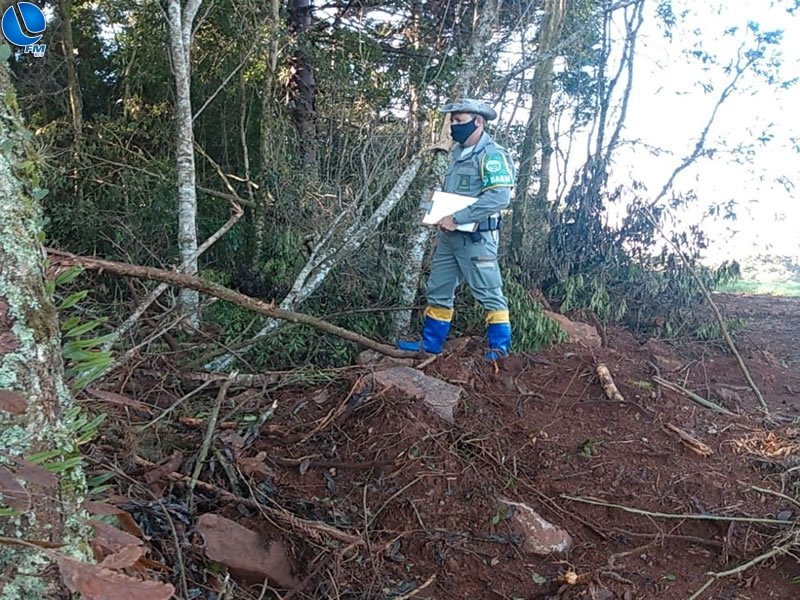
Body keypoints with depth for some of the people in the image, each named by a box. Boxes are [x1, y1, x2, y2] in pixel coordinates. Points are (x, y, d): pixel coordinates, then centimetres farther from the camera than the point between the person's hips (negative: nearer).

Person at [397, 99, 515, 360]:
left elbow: (499, 197, -26)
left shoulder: (492, 154, -13)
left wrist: (456, 218, -24)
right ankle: (430, 343, 25)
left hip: (476, 238, -9)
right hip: (448, 236, 9)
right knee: (438, 290, 14)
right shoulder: (458, 152, 16)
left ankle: (500, 347, 9)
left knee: (489, 294, -1)